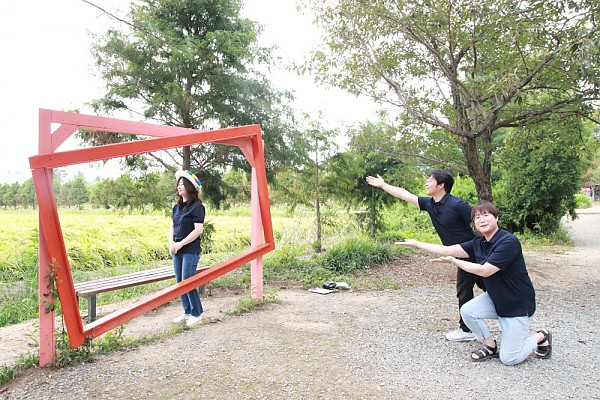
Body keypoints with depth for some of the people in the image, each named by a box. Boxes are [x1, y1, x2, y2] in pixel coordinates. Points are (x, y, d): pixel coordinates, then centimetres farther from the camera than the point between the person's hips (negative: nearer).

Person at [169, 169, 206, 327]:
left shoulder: (197, 206, -11)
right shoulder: (177, 207, 12)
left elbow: (198, 230, -17)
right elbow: (172, 227, 16)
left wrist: (180, 243, -15)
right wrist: (171, 242, -2)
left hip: (191, 250, -7)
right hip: (177, 251, 8)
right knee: (180, 282, 12)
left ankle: (197, 313, 12)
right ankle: (187, 311, 26)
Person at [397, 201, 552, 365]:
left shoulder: (509, 241, -26)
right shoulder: (479, 242, -2)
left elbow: (485, 271, -28)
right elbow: (448, 250, -3)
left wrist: (454, 261, -16)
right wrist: (416, 243, -2)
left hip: (518, 305, -7)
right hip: (494, 298, 7)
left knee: (509, 359, -4)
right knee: (467, 311, -16)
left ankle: (541, 337, 23)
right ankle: (490, 346, 10)